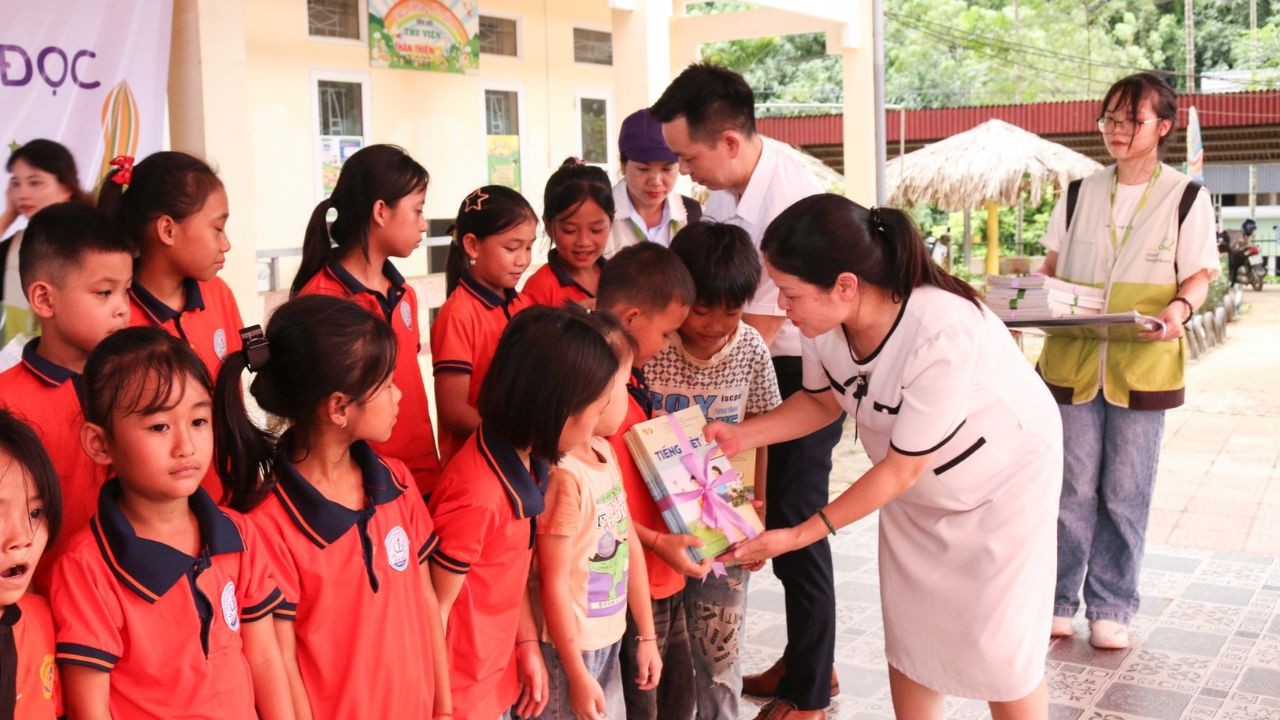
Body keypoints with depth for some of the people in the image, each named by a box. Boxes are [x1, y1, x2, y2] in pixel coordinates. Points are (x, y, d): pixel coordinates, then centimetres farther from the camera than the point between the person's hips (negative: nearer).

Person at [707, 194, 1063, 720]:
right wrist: (742, 435, -15)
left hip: (1005, 476, -5)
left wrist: (799, 535, -25)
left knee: (996, 645, 0)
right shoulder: (826, 320, -22)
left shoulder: (943, 336, -40)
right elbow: (822, 400, 0)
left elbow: (901, 467, -28)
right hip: (918, 488, 6)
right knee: (907, 635, 10)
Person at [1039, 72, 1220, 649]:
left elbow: (1200, 276, 2)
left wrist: (1180, 307, -19)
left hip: (1143, 364, -2)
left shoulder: (1186, 197, 2)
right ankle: (1056, 600, 18)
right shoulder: (1082, 193, 10)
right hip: (1072, 360, 2)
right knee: (1073, 488, 5)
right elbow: (1052, 268, 14)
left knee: (1125, 494, 4)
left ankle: (1110, 607, 19)